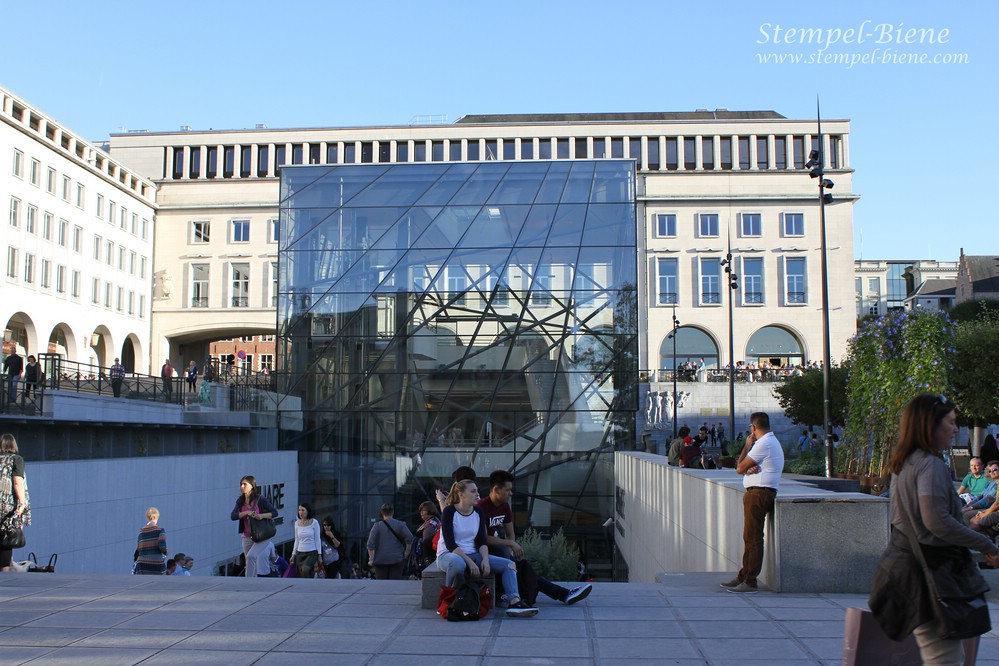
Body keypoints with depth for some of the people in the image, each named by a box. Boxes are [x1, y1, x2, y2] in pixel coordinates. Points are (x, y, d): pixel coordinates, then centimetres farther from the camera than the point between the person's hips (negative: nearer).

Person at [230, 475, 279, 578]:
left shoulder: (260, 500, -9)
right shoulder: (240, 501, 3)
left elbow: (275, 512, -7)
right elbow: (233, 516, -8)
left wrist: (262, 516, -22)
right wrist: (246, 513, -21)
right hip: (247, 537, 6)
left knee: (251, 556, -25)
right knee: (249, 563, 13)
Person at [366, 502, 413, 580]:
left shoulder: (377, 526, -1)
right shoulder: (400, 525, -1)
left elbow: (370, 544, -5)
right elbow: (410, 539, -9)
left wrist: (371, 559, 4)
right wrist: (406, 553, 4)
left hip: (380, 560, 0)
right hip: (397, 559, 0)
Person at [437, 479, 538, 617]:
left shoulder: (478, 512, 6)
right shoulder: (449, 512, -12)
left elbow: (481, 541, 5)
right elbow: (450, 544, -18)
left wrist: (485, 559, -14)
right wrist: (470, 563, -24)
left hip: (472, 554, 7)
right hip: (448, 555, -7)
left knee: (509, 565, -9)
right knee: (458, 563, -44)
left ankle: (514, 603, -25)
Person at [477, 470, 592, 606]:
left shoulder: (504, 506, 12)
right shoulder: (481, 507, -15)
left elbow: (511, 534, 16)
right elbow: (484, 538, -21)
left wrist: (510, 550, -4)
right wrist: (510, 544, -18)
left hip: (498, 549, 8)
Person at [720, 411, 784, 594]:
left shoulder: (764, 444, -14)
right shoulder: (771, 442, 20)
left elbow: (739, 468, -12)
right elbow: (744, 467, 14)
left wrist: (747, 446, 0)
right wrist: (749, 468, -10)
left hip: (758, 494, -11)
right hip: (759, 494, 11)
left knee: (753, 538, -9)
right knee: (750, 538, 14)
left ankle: (750, 582, -7)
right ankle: (743, 577, 21)